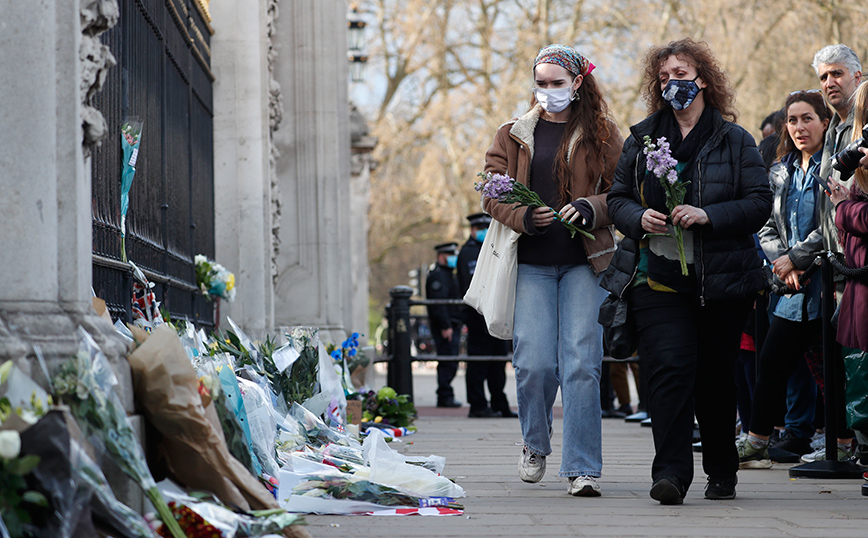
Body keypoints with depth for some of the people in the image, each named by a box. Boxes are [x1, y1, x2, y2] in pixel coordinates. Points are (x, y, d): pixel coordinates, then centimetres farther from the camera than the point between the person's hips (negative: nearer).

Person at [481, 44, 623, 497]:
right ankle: (535, 445, 21)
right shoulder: (513, 135, 13)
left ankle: (583, 469, -6)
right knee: (534, 362, -7)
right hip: (531, 264, 1)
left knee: (580, 364, -9)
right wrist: (523, 216, -12)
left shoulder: (602, 135, 9)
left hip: (584, 262, -1)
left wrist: (590, 209, -15)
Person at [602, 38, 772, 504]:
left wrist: (707, 215, -16)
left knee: (715, 377, 7)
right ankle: (671, 472, -18)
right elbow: (617, 198, 14)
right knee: (669, 369, -14)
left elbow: (759, 203, -2)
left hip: (720, 280, -1)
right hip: (657, 277, 1)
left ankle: (722, 470, 23)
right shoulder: (641, 138, 12)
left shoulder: (735, 141, 4)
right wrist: (639, 218, -8)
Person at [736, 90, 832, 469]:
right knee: (771, 362, 3)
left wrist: (795, 257, -11)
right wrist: (782, 261, -3)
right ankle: (755, 445, 8)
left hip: (825, 279, -6)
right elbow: (767, 229, 15)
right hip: (796, 286, 6)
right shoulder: (782, 173, 16)